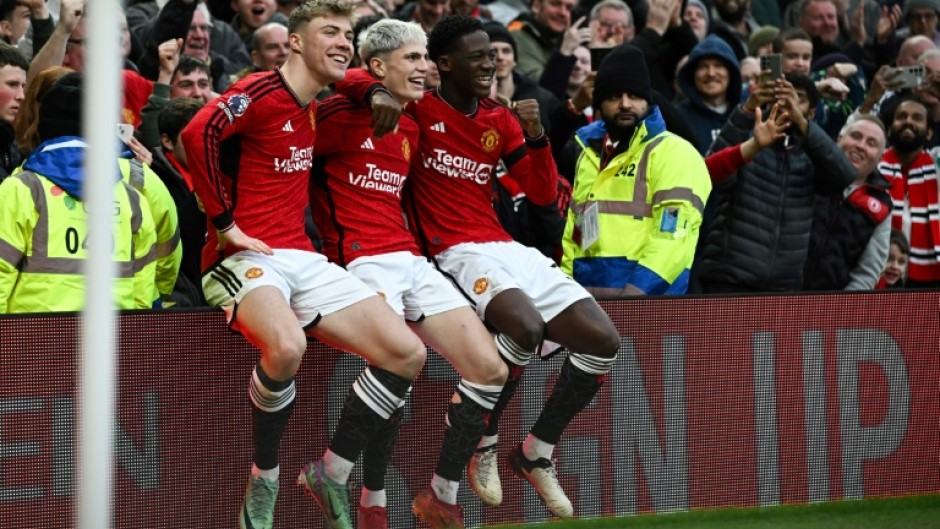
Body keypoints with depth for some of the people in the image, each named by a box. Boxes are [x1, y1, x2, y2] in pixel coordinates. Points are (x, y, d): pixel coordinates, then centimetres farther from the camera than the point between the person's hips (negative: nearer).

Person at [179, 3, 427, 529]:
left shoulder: (316, 110, 17)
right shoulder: (261, 92, -8)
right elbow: (198, 133, -25)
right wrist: (225, 222, -20)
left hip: (304, 261, 8)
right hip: (245, 260, -8)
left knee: (408, 354, -7)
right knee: (287, 346, -39)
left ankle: (330, 475, 7)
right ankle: (263, 486, -16)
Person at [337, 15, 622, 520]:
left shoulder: (500, 119, 16)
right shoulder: (419, 108, -1)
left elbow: (543, 193, 15)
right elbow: (347, 78, -6)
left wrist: (536, 135, 0)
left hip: (509, 249, 7)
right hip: (458, 252, -7)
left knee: (603, 342, -7)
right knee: (526, 326, -36)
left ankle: (537, 453, 8)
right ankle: (482, 441, -13)